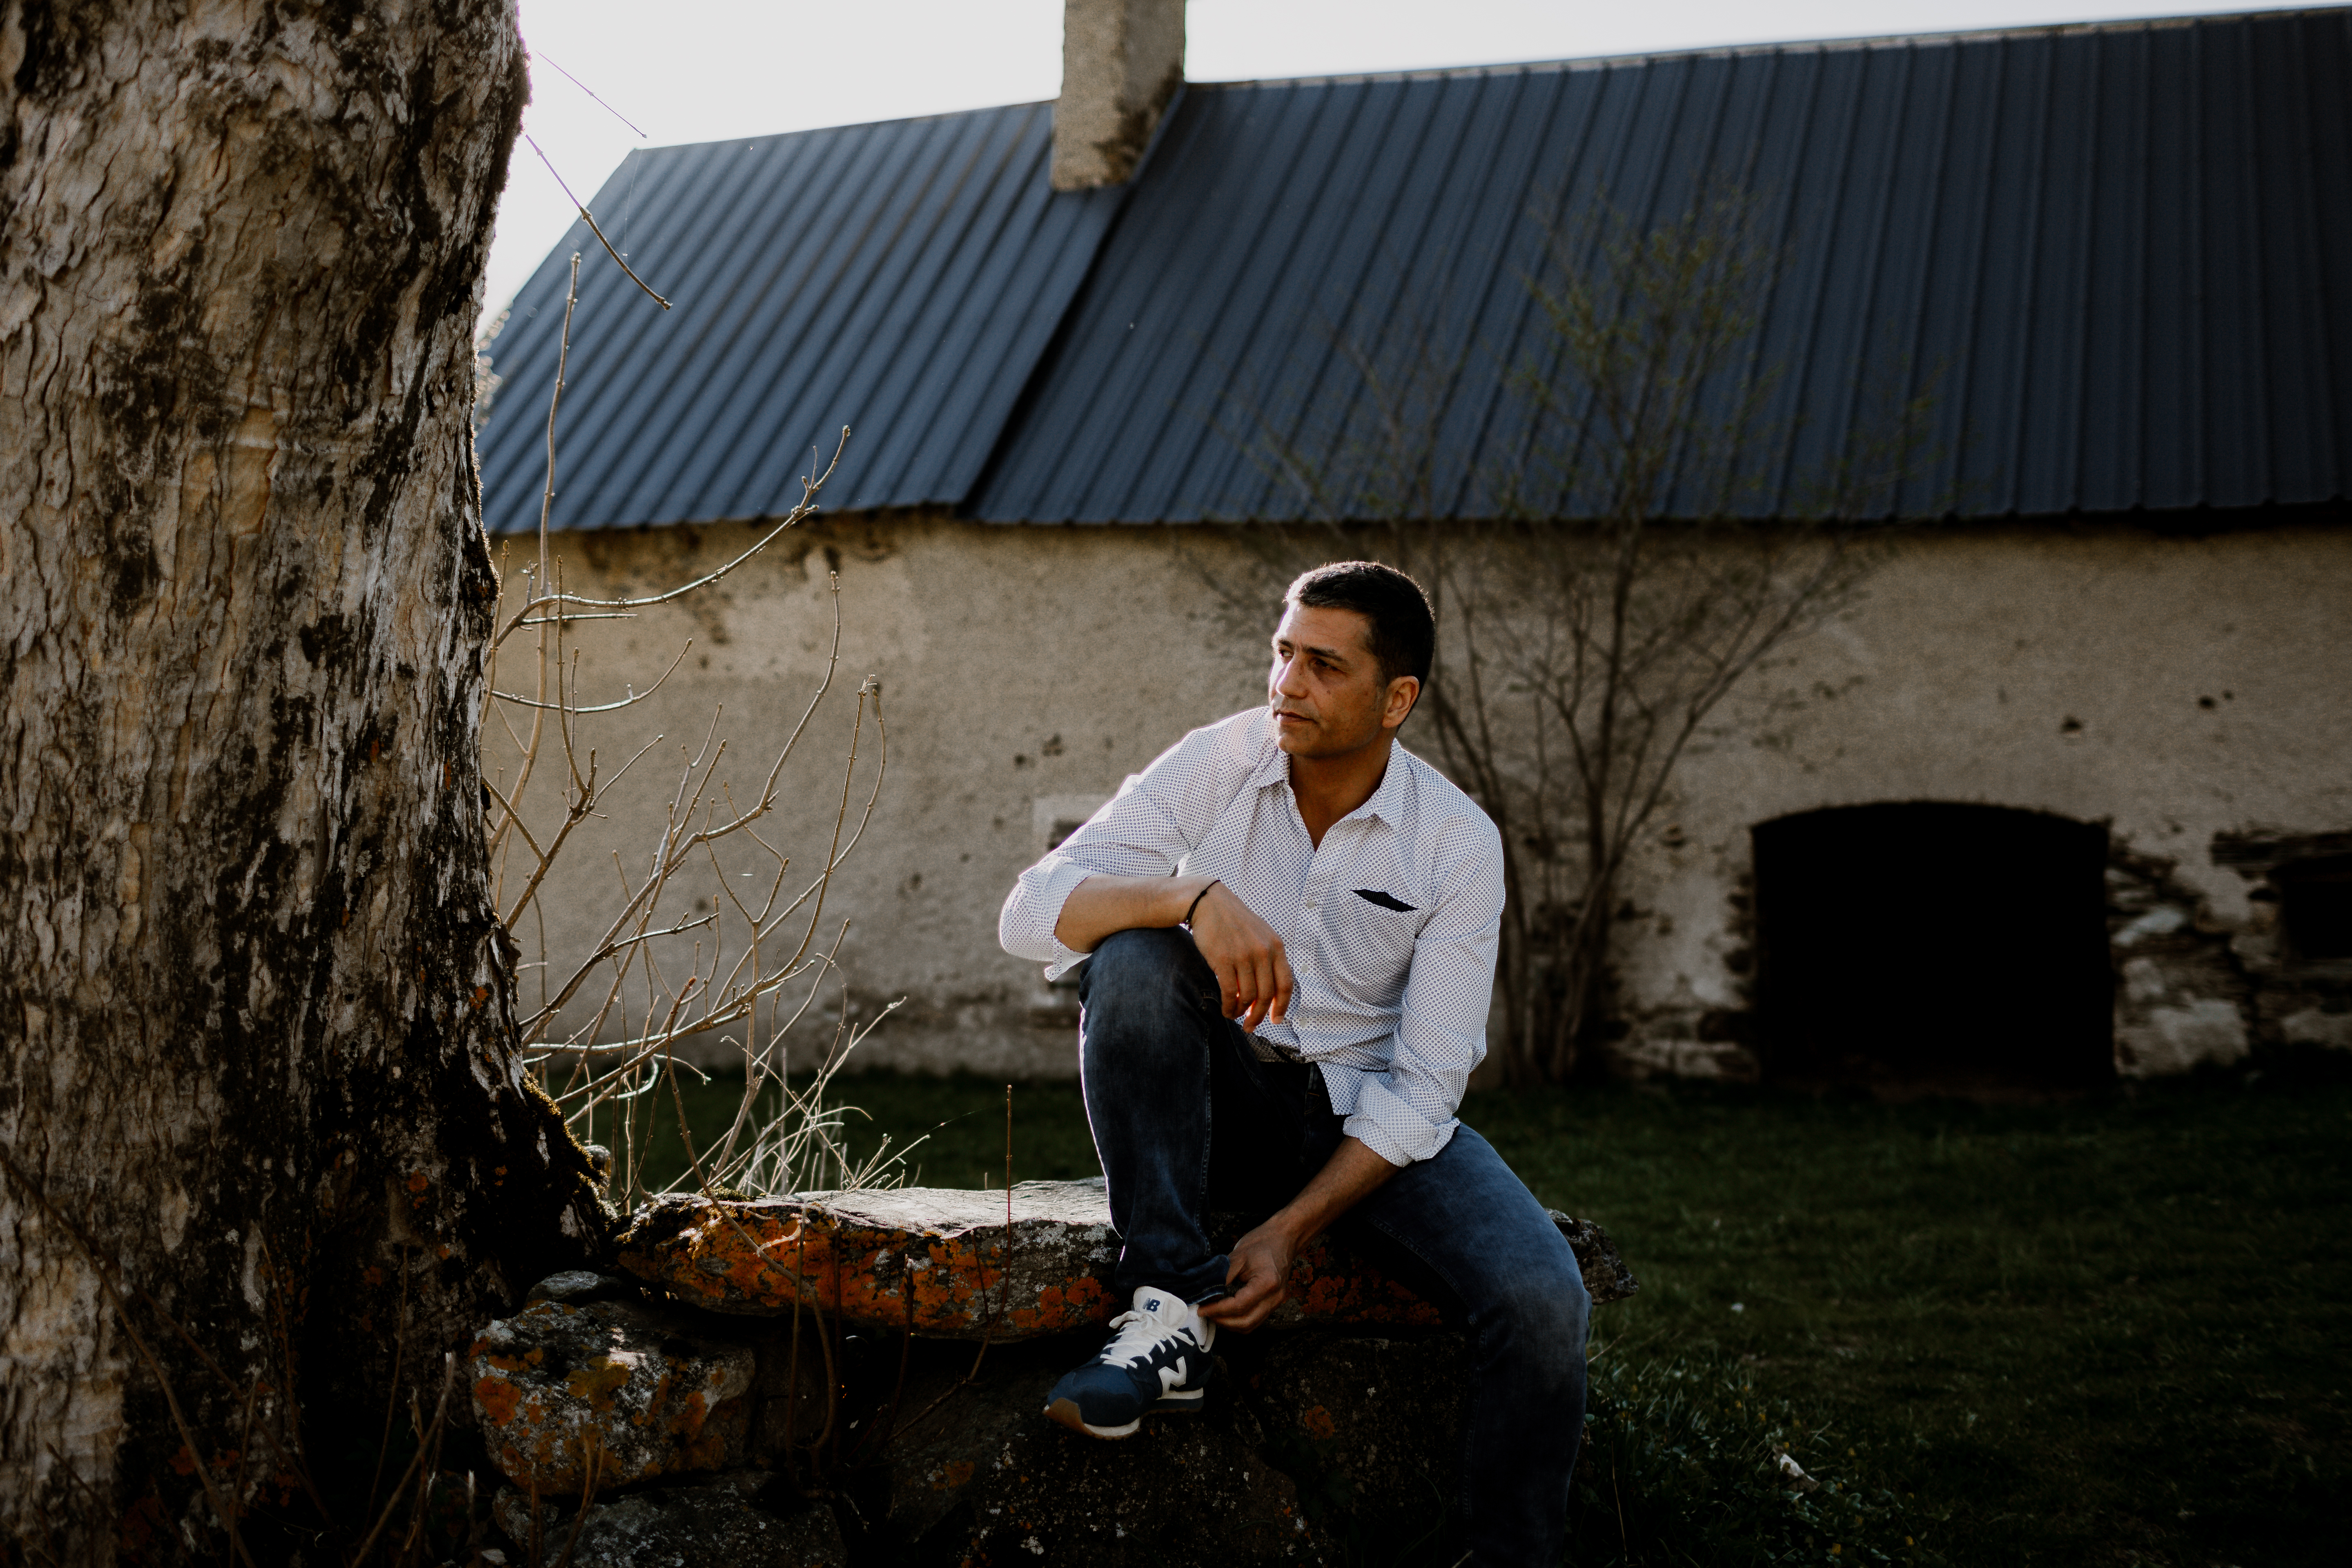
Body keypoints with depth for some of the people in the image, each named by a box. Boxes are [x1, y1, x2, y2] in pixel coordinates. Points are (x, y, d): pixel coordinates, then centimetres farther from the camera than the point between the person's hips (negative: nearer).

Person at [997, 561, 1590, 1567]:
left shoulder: (1458, 845, -10)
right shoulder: (1214, 768, -10)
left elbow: (1423, 1087, -11)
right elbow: (1029, 914, -19)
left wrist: (1293, 1229, -23)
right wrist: (1195, 894, -36)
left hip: (1371, 1122, 0)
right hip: (1224, 1102, 1)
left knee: (1541, 1300, -26)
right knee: (1132, 953, -31)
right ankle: (1169, 1310, -27)